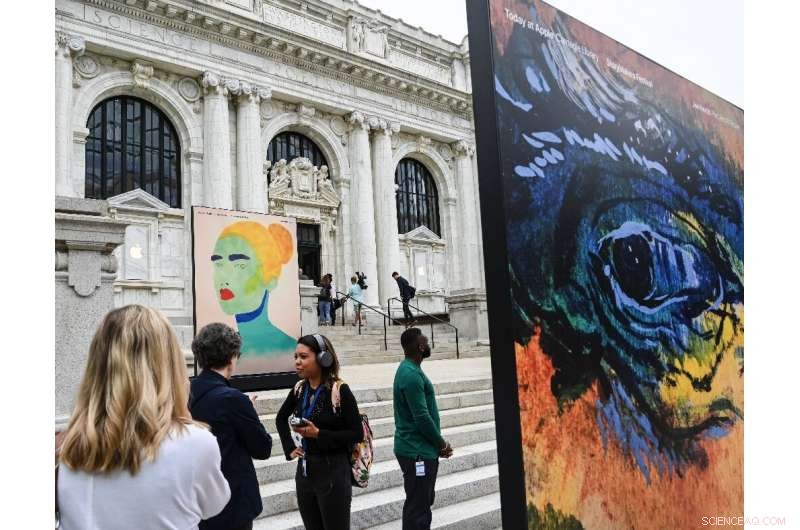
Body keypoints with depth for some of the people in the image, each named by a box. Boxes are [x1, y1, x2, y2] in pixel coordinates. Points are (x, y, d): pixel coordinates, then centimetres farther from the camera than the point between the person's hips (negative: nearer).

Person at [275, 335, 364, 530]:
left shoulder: (339, 390, -15)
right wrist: (290, 448, 10)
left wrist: (318, 434, -20)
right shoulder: (299, 389, 2)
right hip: (304, 469, 6)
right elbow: (281, 419, 21)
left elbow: (357, 433, -15)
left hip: (333, 470, -6)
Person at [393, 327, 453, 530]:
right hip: (417, 452, -10)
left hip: (417, 449, 10)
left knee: (424, 501, 19)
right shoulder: (412, 375, -21)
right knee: (418, 507, -3)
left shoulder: (409, 369, 10)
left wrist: (438, 443, 13)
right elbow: (422, 418, -23)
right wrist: (441, 444, -9)